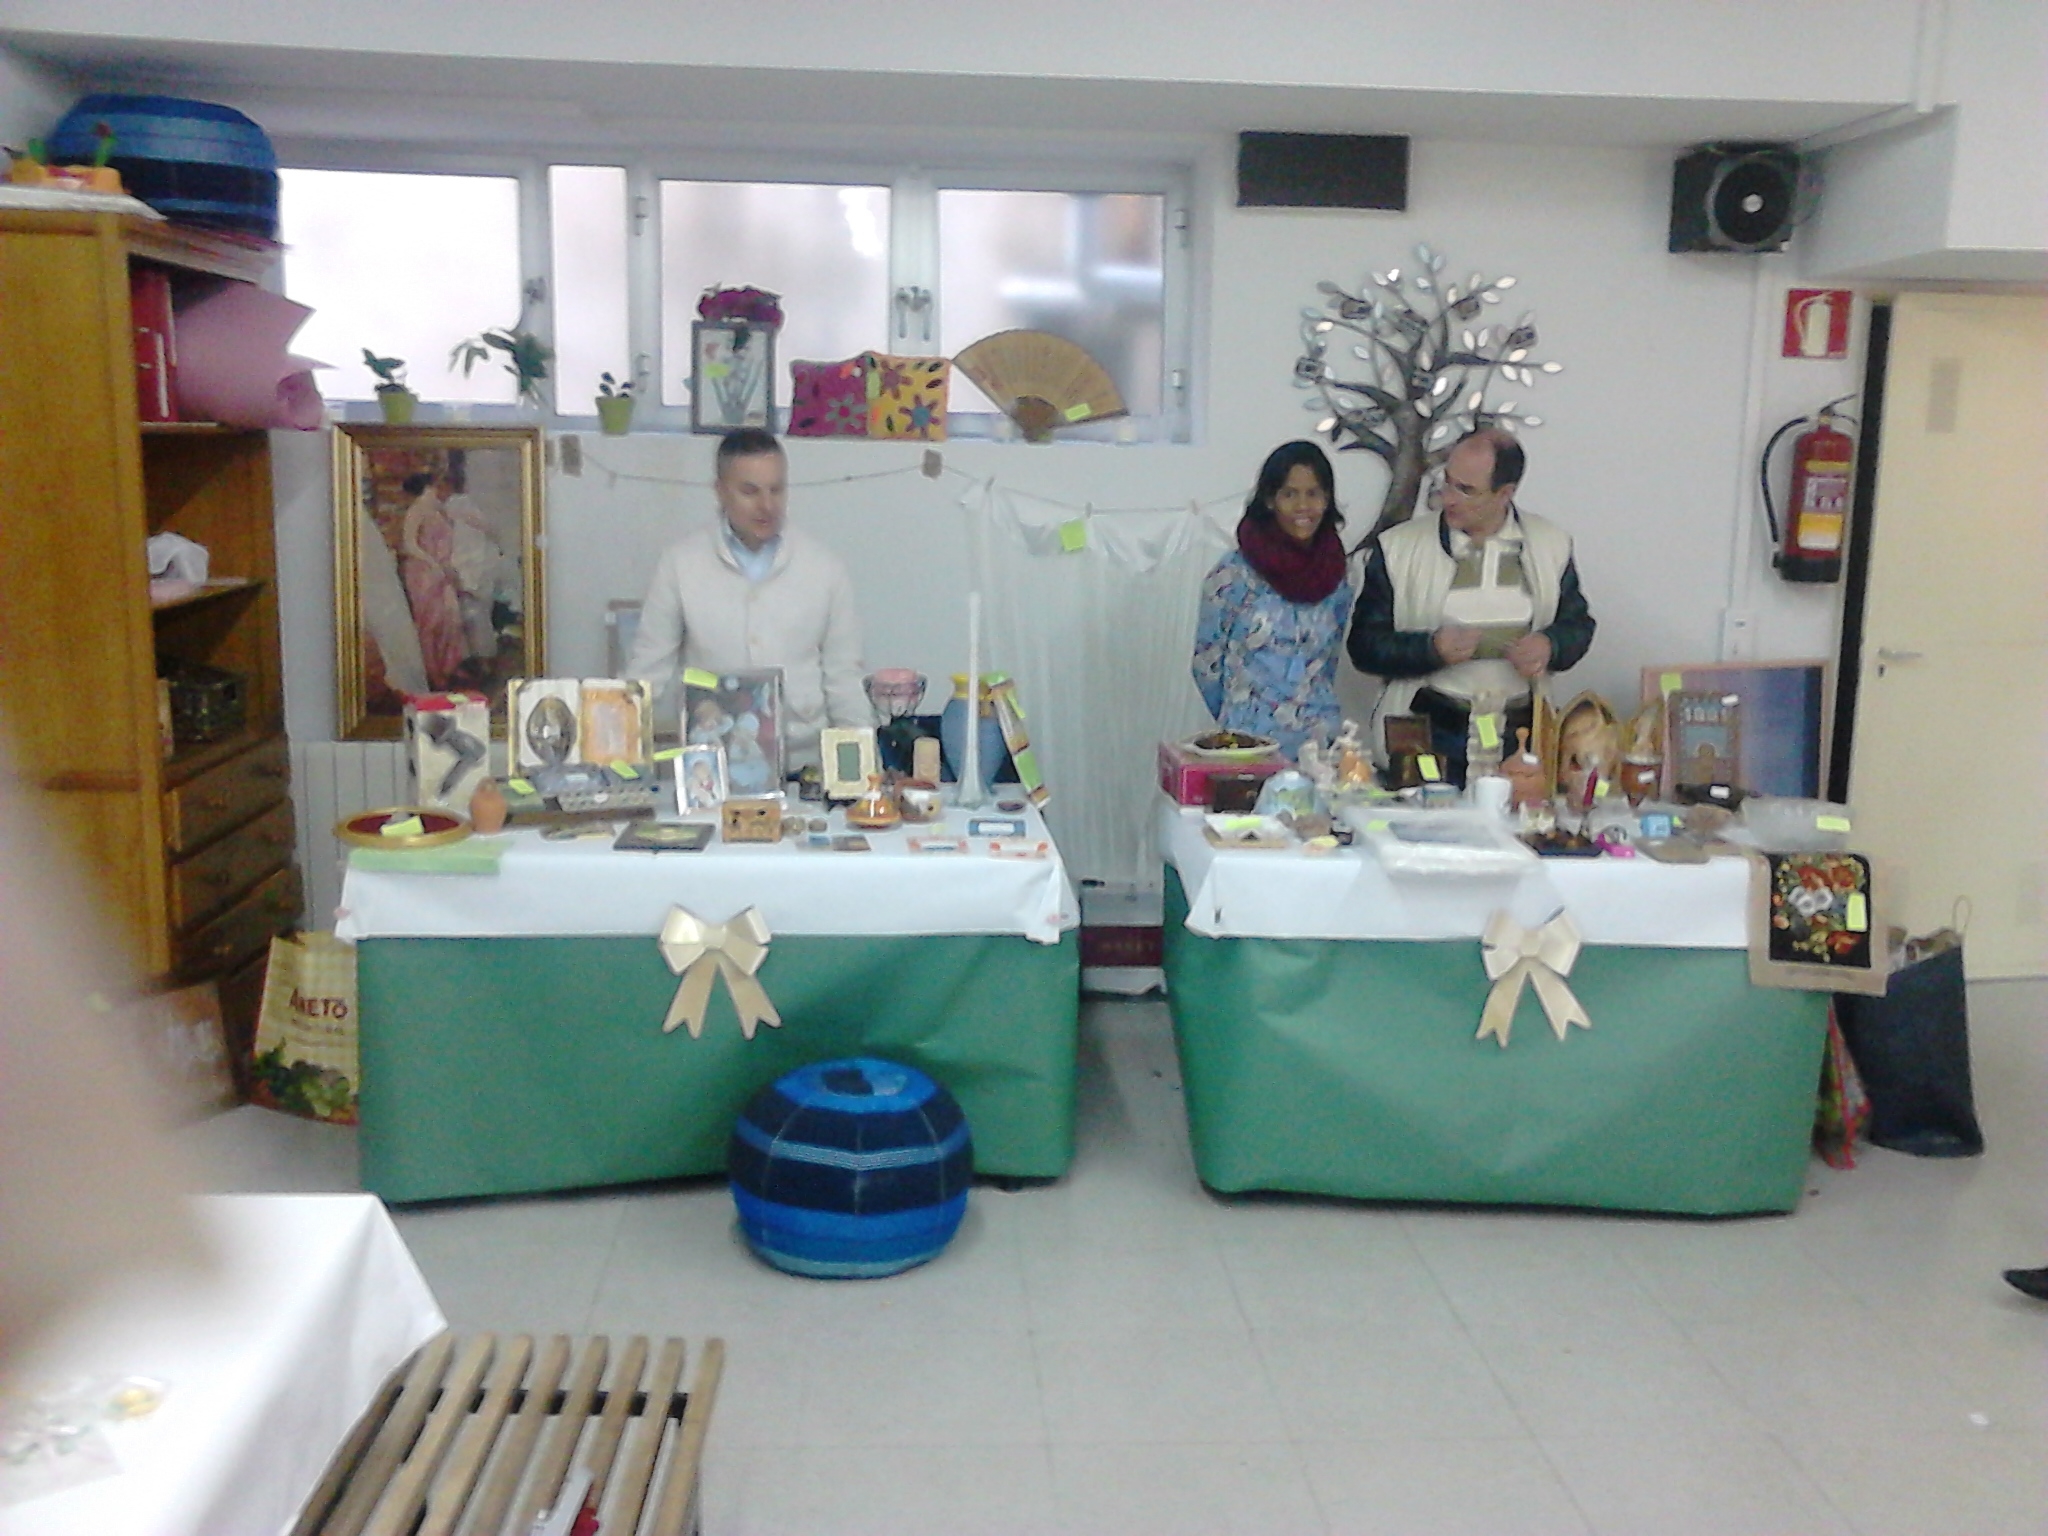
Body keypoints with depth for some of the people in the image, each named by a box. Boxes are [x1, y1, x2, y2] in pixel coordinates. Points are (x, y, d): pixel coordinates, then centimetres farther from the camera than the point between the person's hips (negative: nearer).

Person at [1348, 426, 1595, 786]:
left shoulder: (1551, 545, 8)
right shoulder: (1397, 547, 0)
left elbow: (1577, 623, 18)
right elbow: (1365, 644, -1)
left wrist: (1551, 645, -4)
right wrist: (1431, 648, -17)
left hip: (1521, 731, 2)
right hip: (1427, 733, -2)